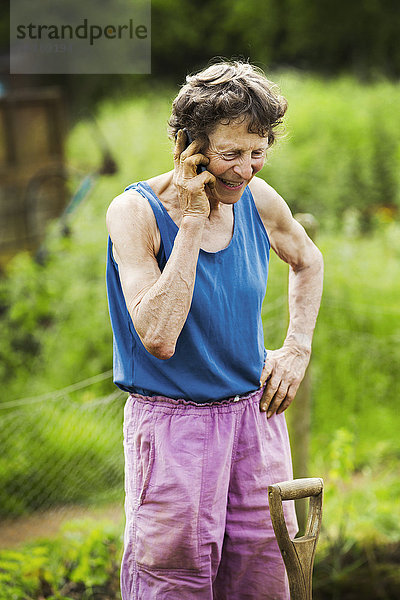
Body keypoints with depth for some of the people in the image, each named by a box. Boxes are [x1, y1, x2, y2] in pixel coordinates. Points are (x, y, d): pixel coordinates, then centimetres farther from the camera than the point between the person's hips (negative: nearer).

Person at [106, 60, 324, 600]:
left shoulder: (259, 200, 0)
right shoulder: (136, 211, -15)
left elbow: (307, 261, 23)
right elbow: (158, 337, -27)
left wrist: (297, 348, 11)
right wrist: (192, 222, -25)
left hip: (255, 413, 5)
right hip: (171, 420, -5)